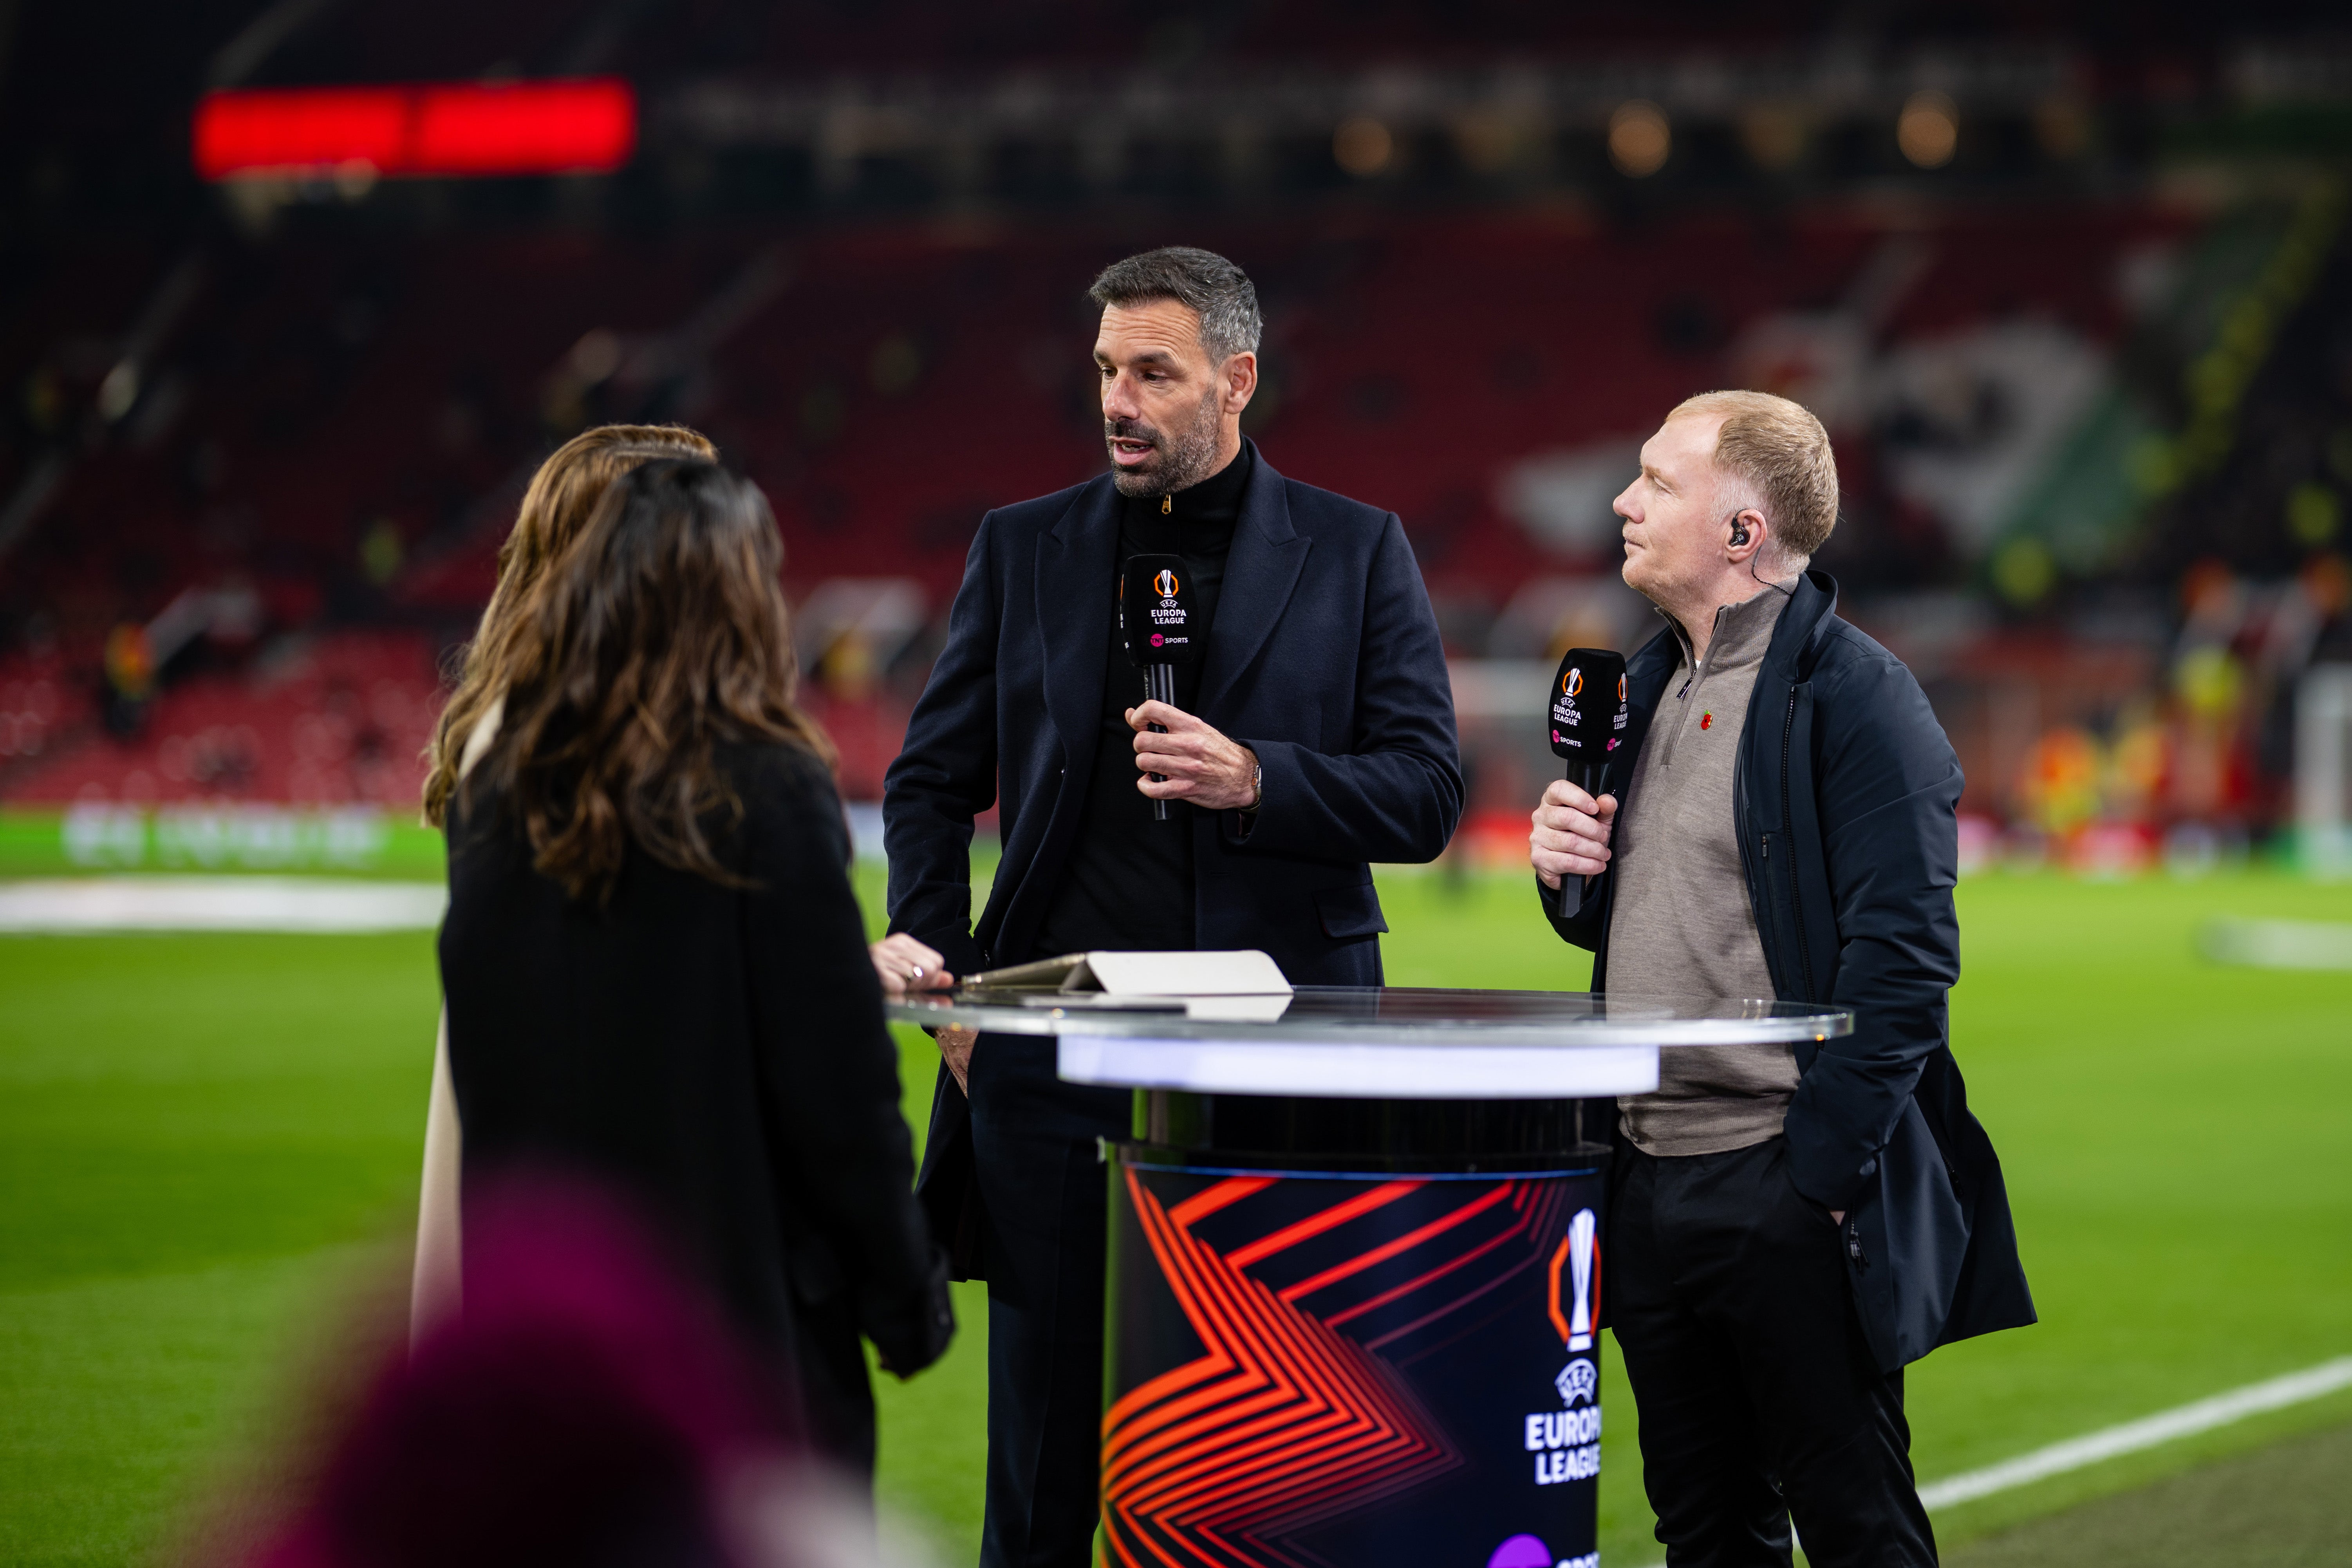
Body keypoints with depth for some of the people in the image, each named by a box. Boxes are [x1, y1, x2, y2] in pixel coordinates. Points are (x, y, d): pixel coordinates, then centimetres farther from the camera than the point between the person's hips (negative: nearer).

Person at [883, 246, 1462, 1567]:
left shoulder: (1355, 553, 4)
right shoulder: (1024, 550, 10)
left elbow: (1427, 793, 0)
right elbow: (930, 786, 13)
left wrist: (1255, 778, -16)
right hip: (1060, 1053, 1)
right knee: (1050, 1449, 4)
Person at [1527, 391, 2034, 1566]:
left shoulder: (1854, 697, -12)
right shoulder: (1648, 686, 15)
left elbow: (1904, 956, -17)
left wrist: (1825, 1166, -20)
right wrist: (1564, 867, 2)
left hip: (1787, 1189, -8)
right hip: (1649, 1181, 8)